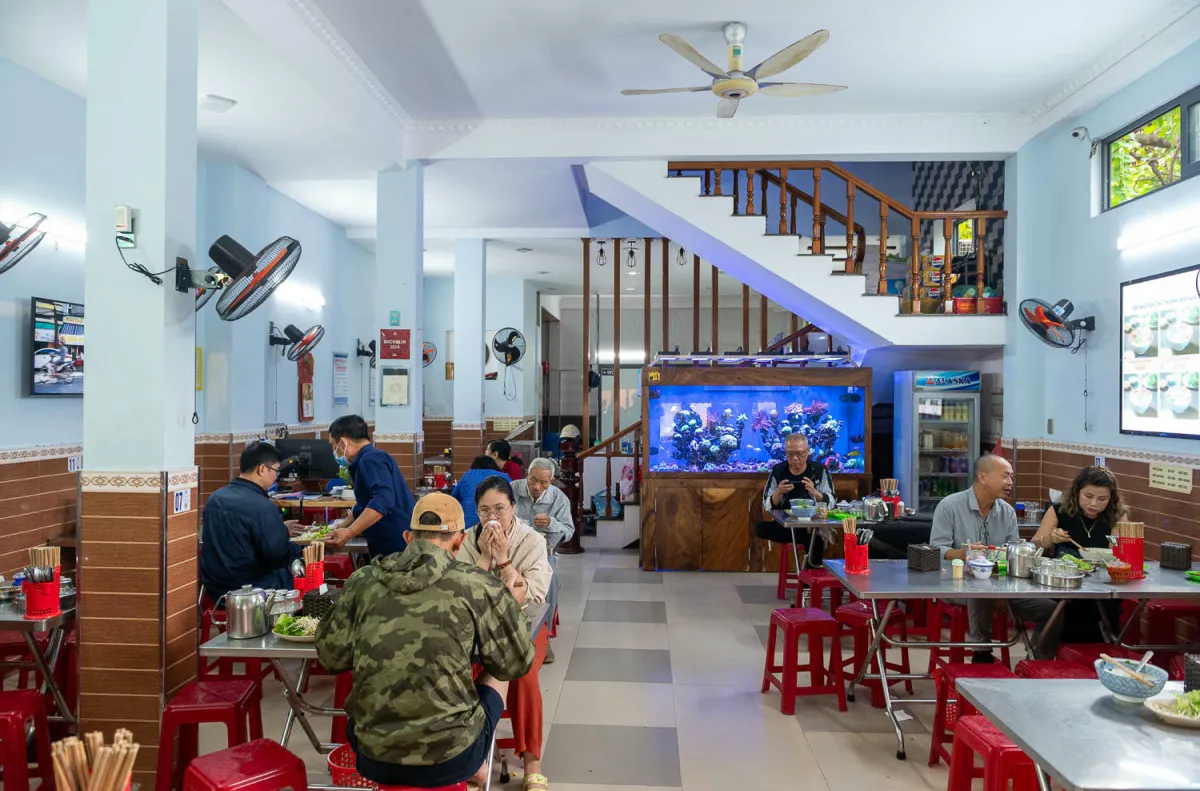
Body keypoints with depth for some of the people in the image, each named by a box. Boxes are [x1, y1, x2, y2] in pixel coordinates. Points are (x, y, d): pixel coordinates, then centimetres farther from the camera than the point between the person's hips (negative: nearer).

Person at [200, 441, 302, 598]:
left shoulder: (215, 498, 4)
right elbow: (279, 556, -20)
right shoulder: (263, 507, -22)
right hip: (251, 590, -8)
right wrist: (304, 550, -1)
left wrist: (280, 528, 22)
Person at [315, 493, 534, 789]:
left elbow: (331, 658, 6)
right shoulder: (476, 585, -9)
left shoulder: (363, 581, -2)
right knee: (497, 675, 25)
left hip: (372, 757, 2)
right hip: (449, 758, -2)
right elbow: (516, 663, 0)